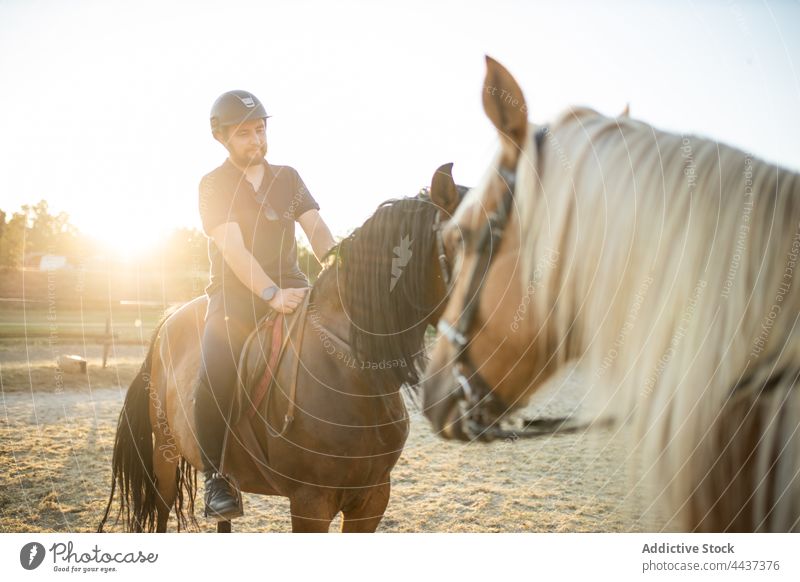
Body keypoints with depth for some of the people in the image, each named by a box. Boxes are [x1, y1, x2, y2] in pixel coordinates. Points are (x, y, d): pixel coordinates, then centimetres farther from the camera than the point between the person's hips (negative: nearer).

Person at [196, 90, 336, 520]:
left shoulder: (288, 178, 14)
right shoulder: (213, 186, 1)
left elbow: (317, 230, 1)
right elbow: (233, 249, -14)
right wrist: (271, 295, -29)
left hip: (291, 290, 4)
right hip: (235, 296, -4)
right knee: (215, 381, -27)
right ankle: (217, 477, -7)